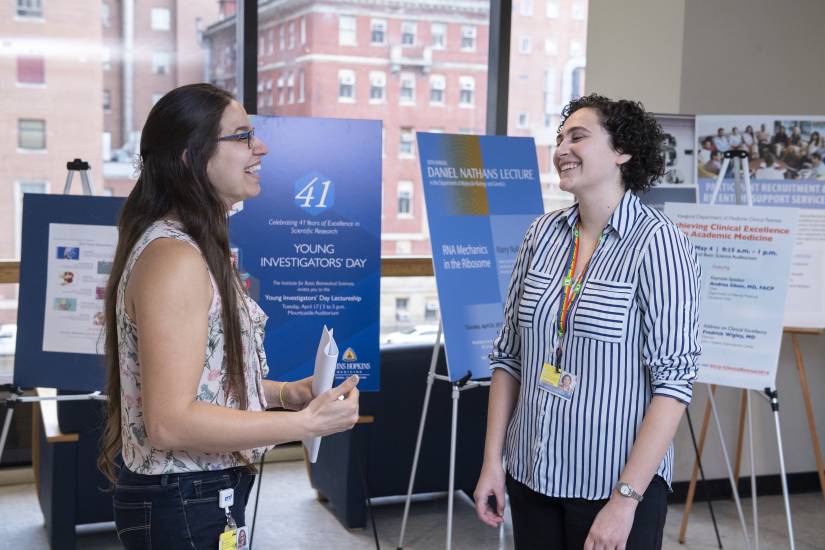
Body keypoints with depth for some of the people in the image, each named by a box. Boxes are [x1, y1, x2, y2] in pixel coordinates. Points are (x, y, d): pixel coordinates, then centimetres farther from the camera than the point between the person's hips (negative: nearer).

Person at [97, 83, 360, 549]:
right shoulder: (174, 256, -23)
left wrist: (283, 393, 4)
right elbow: (171, 422, -27)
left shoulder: (198, 246, 8)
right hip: (184, 506, -10)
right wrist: (307, 422, -22)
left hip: (209, 492, 10)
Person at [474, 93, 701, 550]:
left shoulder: (657, 242, -12)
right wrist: (493, 459, 3)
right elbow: (509, 355, 7)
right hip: (531, 476, 5)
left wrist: (625, 498, -18)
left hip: (615, 482, -5)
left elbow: (674, 380, -15)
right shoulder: (543, 233, 1)